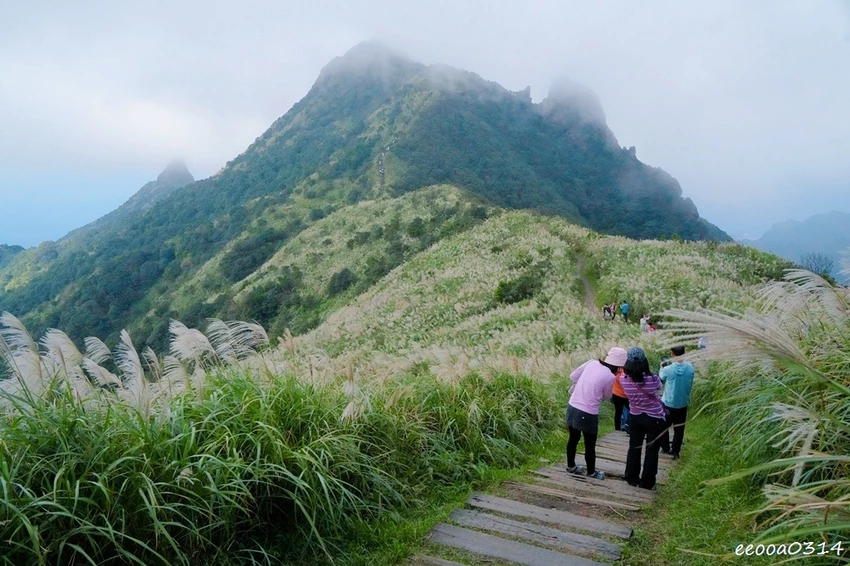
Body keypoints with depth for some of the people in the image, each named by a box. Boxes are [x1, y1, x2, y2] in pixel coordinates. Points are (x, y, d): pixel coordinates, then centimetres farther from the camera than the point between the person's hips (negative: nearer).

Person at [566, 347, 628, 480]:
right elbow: (607, 396, 5)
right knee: (590, 445, 15)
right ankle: (591, 472, 33)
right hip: (587, 414, -6)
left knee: (573, 438, 23)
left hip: (572, 407, 6)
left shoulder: (592, 363, -1)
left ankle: (571, 466, 40)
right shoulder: (610, 376, -14)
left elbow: (573, 376, 9)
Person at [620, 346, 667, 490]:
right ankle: (647, 483, 20)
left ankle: (632, 478, 30)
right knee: (652, 451, 12)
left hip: (634, 417, 3)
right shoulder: (653, 379, -26)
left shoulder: (623, 380, -20)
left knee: (634, 448, 19)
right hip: (654, 419, -3)